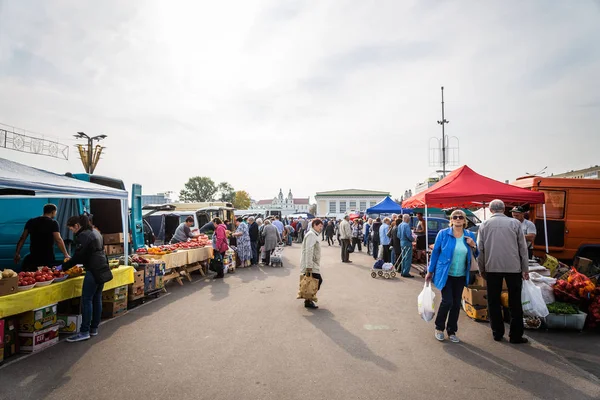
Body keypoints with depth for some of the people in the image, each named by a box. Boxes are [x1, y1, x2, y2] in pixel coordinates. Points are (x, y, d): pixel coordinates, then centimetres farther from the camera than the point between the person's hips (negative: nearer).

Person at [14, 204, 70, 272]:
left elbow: (22, 238, 9)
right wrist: (66, 255, -16)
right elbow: (58, 240, -16)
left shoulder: (31, 222, 8)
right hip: (48, 259, -4)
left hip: (33, 257, 4)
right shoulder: (53, 223, -7)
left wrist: (17, 253, 15)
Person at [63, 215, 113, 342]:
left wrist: (64, 267, -1)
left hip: (93, 271, -9)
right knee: (97, 299, 12)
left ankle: (84, 332, -2)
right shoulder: (95, 232, 16)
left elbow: (78, 256, -13)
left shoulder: (83, 236, -12)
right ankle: (94, 328, 19)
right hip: (102, 270, 9)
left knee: (87, 300, -4)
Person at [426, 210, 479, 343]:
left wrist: (473, 246, -12)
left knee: (456, 304, 9)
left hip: (460, 276, 4)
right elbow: (435, 252, -3)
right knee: (447, 301, -8)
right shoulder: (443, 234, -7)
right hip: (445, 274, -4)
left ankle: (452, 331, 25)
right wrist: (430, 272, 0)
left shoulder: (470, 236, 3)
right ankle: (439, 328, 15)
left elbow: (476, 255, 10)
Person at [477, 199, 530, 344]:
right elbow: (523, 247, 1)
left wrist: (482, 270, 11)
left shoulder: (484, 225, 1)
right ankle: (515, 335, 14)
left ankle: (497, 333, 17)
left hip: (492, 267, 0)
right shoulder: (515, 223, 0)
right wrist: (525, 269, 6)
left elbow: (480, 249, 3)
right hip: (513, 267, 0)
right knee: (515, 303, 9)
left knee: (493, 302, 10)